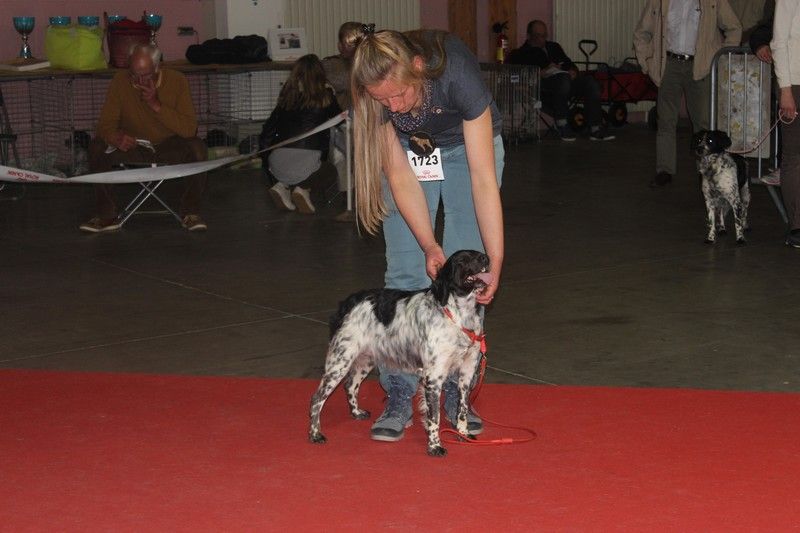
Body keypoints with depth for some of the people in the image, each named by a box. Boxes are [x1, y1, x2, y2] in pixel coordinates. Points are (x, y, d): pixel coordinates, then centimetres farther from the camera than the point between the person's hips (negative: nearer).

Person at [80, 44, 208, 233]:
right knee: (97, 148, -24)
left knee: (197, 148, -32)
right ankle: (107, 214, -14)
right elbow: (106, 125, -11)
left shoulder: (177, 81, -16)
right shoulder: (120, 81, -12)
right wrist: (116, 137, -36)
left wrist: (156, 105, -31)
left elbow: (189, 129, -22)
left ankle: (191, 212, -16)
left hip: (170, 147, -1)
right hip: (133, 147, 2)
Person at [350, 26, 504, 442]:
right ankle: (399, 397, -1)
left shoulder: (456, 72, -40)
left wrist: (495, 261, -39)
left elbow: (483, 177, -36)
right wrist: (428, 245, -31)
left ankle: (456, 393, 4)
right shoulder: (373, 90, -31)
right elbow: (400, 175, -21)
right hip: (409, 147, 2)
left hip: (467, 144, -2)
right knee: (405, 274, -6)